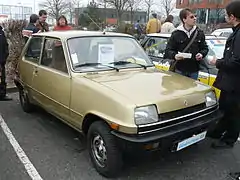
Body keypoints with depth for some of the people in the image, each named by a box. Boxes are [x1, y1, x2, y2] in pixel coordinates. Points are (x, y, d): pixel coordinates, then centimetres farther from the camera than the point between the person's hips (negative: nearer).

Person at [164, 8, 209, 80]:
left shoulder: (199, 33, 4)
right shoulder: (176, 34, -5)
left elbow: (205, 48, 13)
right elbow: (168, 50, -3)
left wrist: (202, 54, -9)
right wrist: (174, 55, -23)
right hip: (179, 70, -2)